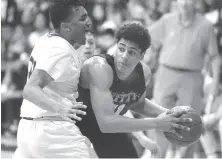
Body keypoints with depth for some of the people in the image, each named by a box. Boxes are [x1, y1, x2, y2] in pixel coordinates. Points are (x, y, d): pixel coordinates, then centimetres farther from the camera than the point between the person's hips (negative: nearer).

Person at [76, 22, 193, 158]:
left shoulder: (144, 73, -12)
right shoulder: (100, 67, -33)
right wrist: (155, 123, -38)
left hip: (110, 131, 7)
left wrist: (168, 113, -5)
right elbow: (106, 122, -40)